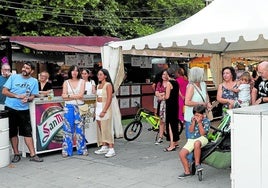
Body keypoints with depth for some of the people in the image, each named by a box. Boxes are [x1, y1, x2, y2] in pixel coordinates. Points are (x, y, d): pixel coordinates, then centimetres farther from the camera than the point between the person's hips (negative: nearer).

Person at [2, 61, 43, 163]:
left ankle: (33, 155, 4)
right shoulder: (13, 77, 0)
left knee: (28, 132, -2)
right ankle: (16, 154, 18)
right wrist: (17, 96, -16)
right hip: (10, 108, 0)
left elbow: (33, 96, 4)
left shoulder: (34, 81, 4)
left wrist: (27, 99, -19)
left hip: (24, 110, 0)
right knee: (13, 132, 7)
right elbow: (4, 91, -3)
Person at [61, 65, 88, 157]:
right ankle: (66, 150, 6)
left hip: (79, 107, 0)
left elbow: (81, 95, -5)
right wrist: (76, 96, -9)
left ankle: (82, 149, 11)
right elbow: (64, 96, -3)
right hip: (68, 107, 0)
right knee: (68, 129, 0)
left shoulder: (82, 81, 6)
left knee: (80, 128, 1)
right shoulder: (66, 82, 8)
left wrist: (69, 96, -6)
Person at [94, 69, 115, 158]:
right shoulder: (98, 85, 15)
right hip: (98, 108, 8)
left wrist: (104, 111, -19)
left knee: (107, 129, -9)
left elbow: (109, 99, -15)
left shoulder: (108, 85, -8)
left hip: (105, 108, -8)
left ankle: (111, 149, -7)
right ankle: (104, 147, 17)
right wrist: (96, 110, 12)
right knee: (100, 128, 9)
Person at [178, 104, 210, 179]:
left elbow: (202, 133, -13)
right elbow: (191, 130, 4)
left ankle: (197, 163, -27)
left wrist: (199, 123, -18)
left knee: (196, 143, -43)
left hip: (202, 139, -5)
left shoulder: (206, 121, -4)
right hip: (191, 140, 5)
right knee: (181, 153, -12)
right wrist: (193, 122, -8)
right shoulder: (193, 119, 10)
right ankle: (187, 171, 5)